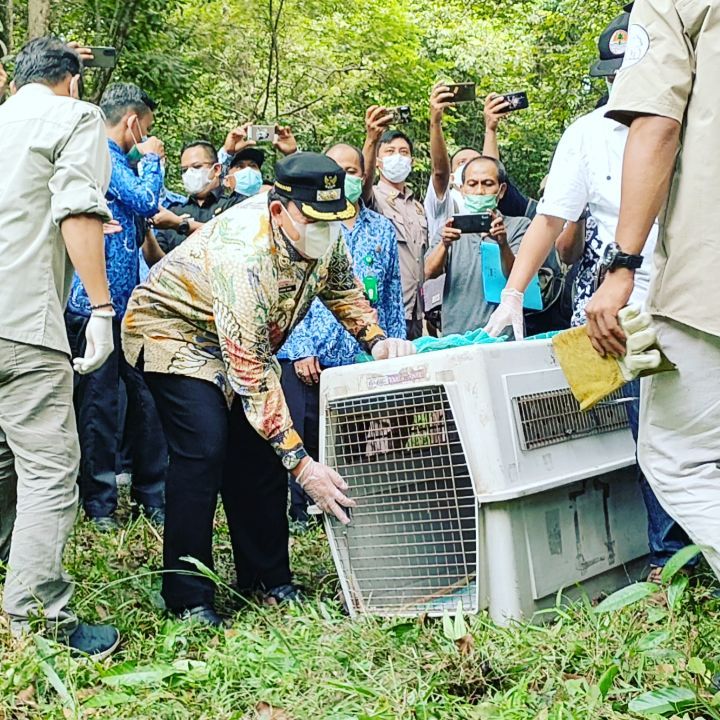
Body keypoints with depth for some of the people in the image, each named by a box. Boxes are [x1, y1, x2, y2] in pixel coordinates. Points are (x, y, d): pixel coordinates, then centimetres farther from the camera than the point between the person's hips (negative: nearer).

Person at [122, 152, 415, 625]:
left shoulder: (321, 231, -15)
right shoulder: (244, 255, -38)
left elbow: (343, 289, 6)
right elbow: (251, 375, -37)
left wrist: (377, 340, -14)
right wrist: (302, 465, -38)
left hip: (243, 338, 8)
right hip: (174, 328, -8)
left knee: (263, 446, -1)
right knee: (205, 448, -22)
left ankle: (267, 579, 11)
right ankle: (188, 598, -14)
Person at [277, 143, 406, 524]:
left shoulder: (383, 229, 14)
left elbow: (393, 297, 15)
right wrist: (300, 349, -10)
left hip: (365, 359, 3)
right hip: (309, 356, -2)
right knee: (305, 440, -1)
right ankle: (301, 517, 9)